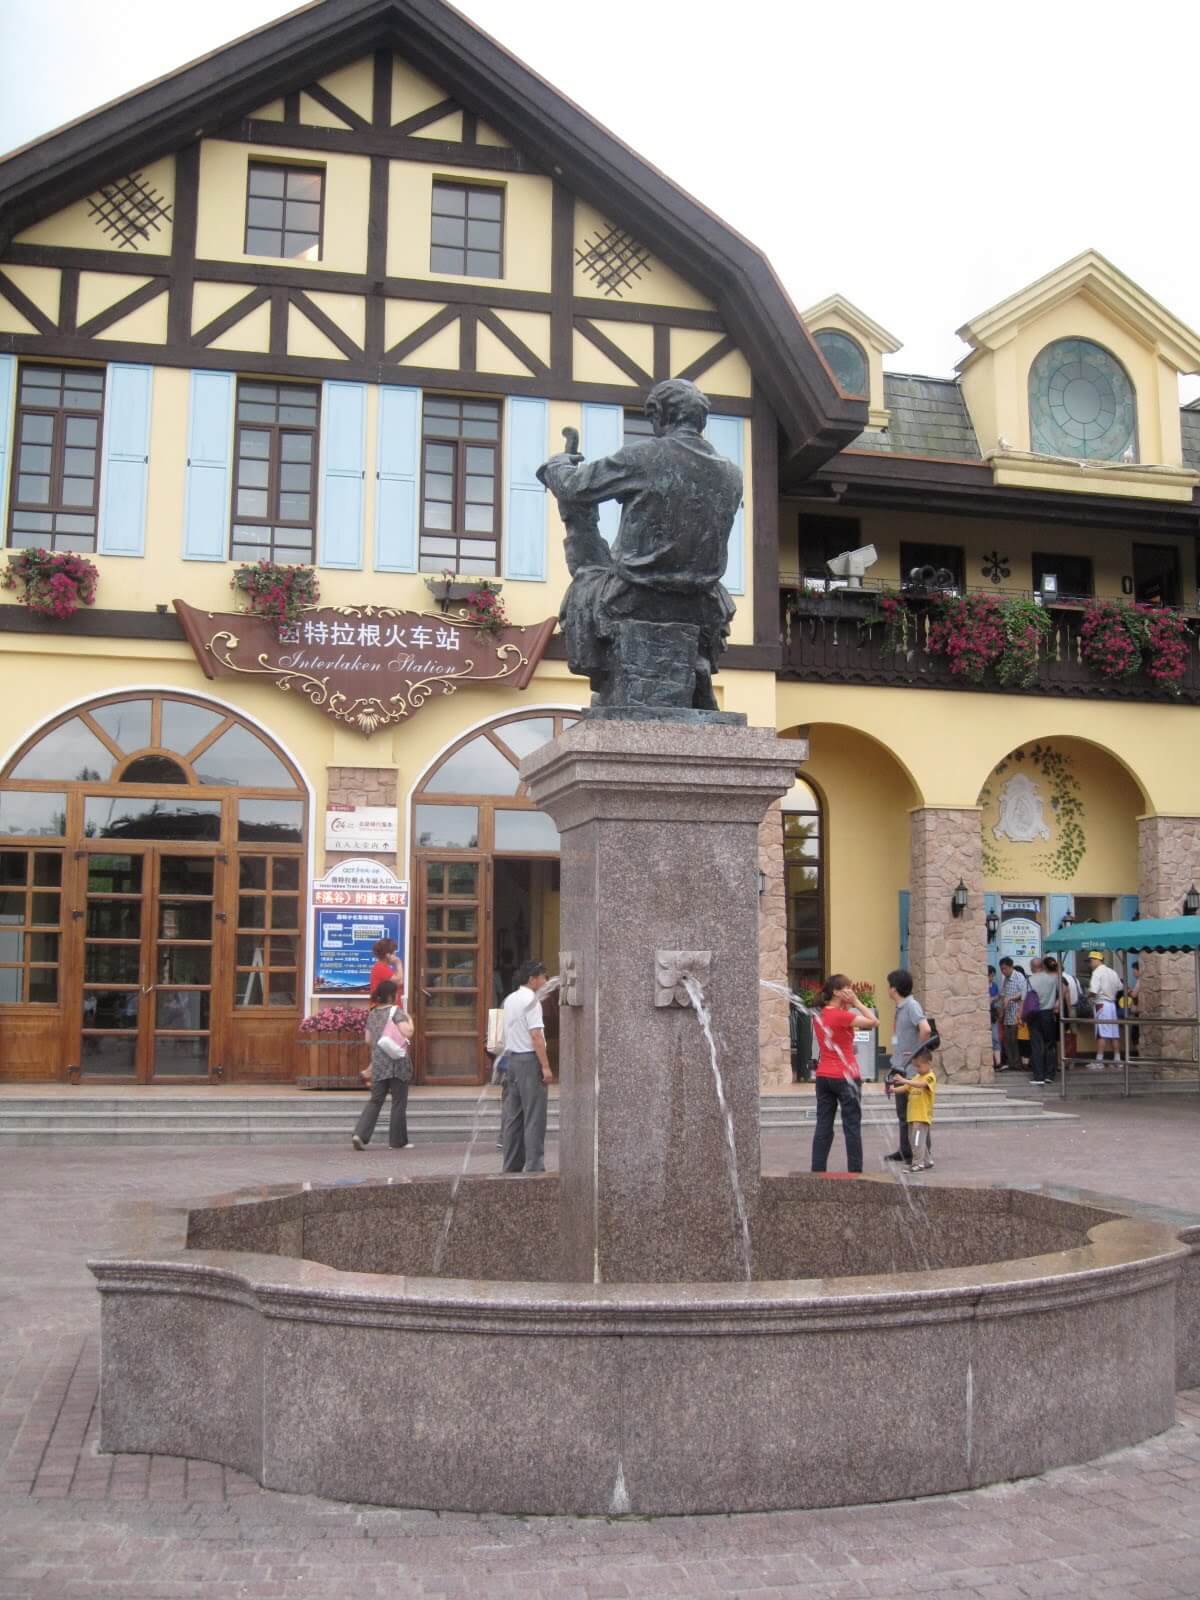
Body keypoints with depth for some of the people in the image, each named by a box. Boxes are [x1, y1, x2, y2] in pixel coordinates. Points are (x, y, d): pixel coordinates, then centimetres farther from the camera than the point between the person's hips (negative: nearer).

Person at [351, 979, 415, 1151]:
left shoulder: (372, 1013, 11)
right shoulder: (396, 1011, -9)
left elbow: (368, 1040, 15)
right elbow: (407, 1033, -20)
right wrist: (409, 1019, -3)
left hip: (378, 1064, 6)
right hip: (397, 1063, -6)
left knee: (375, 1100, 10)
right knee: (399, 1102, 5)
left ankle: (360, 1134, -5)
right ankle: (397, 1141, 9)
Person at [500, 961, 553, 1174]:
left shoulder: (509, 1000, 14)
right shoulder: (531, 1001, -12)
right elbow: (536, 1036, -18)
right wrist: (546, 1066, -18)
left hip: (511, 1058, 9)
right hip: (529, 1059, -9)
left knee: (512, 1115, 11)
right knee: (534, 1116, -4)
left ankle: (511, 1165, 14)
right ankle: (534, 1165, -5)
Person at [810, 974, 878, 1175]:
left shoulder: (819, 1016, 7)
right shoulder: (842, 1016, -16)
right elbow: (874, 1022, -14)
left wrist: (848, 1006, 8)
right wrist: (856, 1002, -8)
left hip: (823, 1076, 7)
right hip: (845, 1077, -7)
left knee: (823, 1126, 8)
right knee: (852, 1126, 2)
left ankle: (818, 1171, 9)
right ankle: (855, 1171, 5)